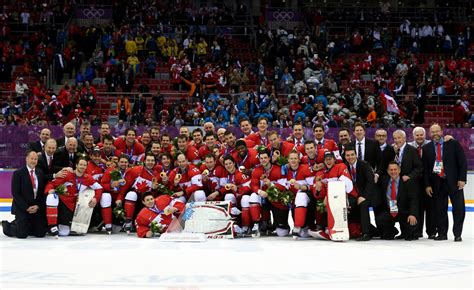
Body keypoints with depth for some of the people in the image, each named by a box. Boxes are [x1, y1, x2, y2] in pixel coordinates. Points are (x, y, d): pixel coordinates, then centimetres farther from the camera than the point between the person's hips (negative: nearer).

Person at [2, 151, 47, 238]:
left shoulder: (40, 173, 8)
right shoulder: (18, 173, -5)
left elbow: (43, 191, 8)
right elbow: (15, 193, -9)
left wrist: (38, 206, -6)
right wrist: (26, 208, -15)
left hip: (37, 208, 4)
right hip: (21, 208, -4)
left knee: (41, 233, -3)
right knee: (22, 234, -10)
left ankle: (27, 227, 26)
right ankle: (7, 225, 20)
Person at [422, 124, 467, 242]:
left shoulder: (453, 144, 0)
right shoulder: (426, 148, 6)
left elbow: (463, 162, -1)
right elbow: (425, 168, 6)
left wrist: (462, 179, -9)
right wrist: (427, 185, 0)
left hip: (454, 182, -2)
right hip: (436, 183, 2)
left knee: (458, 208, 0)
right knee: (439, 210, 5)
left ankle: (457, 234, 8)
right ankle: (442, 234, 14)